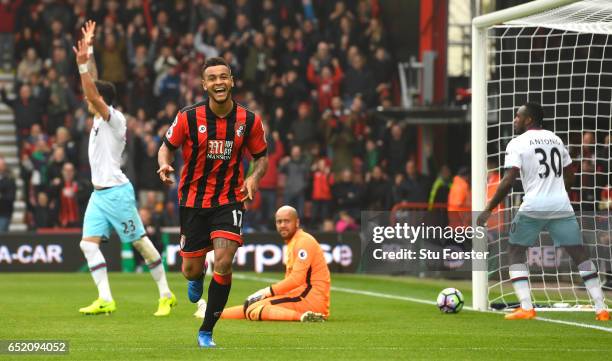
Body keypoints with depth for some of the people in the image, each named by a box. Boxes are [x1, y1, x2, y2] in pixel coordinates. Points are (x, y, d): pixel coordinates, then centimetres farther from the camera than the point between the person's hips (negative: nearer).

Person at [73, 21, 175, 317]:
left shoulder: (114, 118, -12)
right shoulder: (100, 117, 11)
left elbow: (92, 94, -26)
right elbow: (94, 87, 18)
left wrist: (82, 65, -32)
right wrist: (88, 50, 16)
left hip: (117, 192, -9)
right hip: (99, 193, 9)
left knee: (141, 242, -1)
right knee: (89, 243, -4)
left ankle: (166, 295, 8)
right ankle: (105, 300, -8)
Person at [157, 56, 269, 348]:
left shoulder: (249, 120, -6)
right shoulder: (188, 117, -10)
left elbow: (261, 156, 8)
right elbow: (167, 147, 3)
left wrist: (255, 177, -13)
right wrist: (164, 165, -20)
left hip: (230, 200, 0)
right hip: (193, 200, 0)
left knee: (223, 263, -18)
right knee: (192, 270, 5)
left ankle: (206, 332, -2)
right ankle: (196, 278, 48)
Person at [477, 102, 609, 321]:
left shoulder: (517, 143, -1)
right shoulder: (556, 139, 16)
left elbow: (508, 181, -11)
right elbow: (569, 178, 22)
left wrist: (488, 210, -6)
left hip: (533, 207, -4)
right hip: (562, 205, 4)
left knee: (516, 251, 12)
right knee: (580, 253, 8)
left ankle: (526, 308, 0)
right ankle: (601, 309, 0)